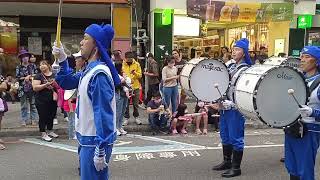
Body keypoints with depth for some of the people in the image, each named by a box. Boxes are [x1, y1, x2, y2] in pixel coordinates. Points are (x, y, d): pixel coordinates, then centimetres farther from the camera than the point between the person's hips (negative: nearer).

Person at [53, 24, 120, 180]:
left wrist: (101, 151, -25)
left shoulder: (99, 74, -23)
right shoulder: (89, 70, 7)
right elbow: (66, 83, 20)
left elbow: (103, 115, -25)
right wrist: (62, 59, 4)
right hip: (87, 139, 10)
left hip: (96, 142, -10)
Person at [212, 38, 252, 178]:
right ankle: (227, 161, 32)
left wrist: (230, 103, -24)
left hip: (235, 109, -8)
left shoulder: (246, 70, -11)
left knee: (235, 138, 0)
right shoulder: (230, 66, 12)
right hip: (225, 107, 8)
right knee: (225, 136, 17)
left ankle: (236, 167, 10)